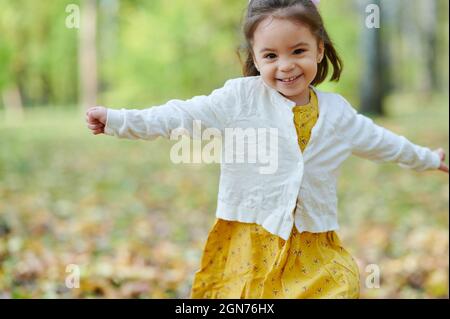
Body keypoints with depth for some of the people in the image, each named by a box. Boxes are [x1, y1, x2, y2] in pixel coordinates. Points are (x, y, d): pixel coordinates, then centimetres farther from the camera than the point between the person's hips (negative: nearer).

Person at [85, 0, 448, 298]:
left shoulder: (337, 111, 8)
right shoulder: (241, 97, -5)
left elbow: (377, 140, 24)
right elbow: (181, 116, -6)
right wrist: (117, 119, -14)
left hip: (315, 251, 3)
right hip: (249, 246, -3)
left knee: (343, 287, -14)